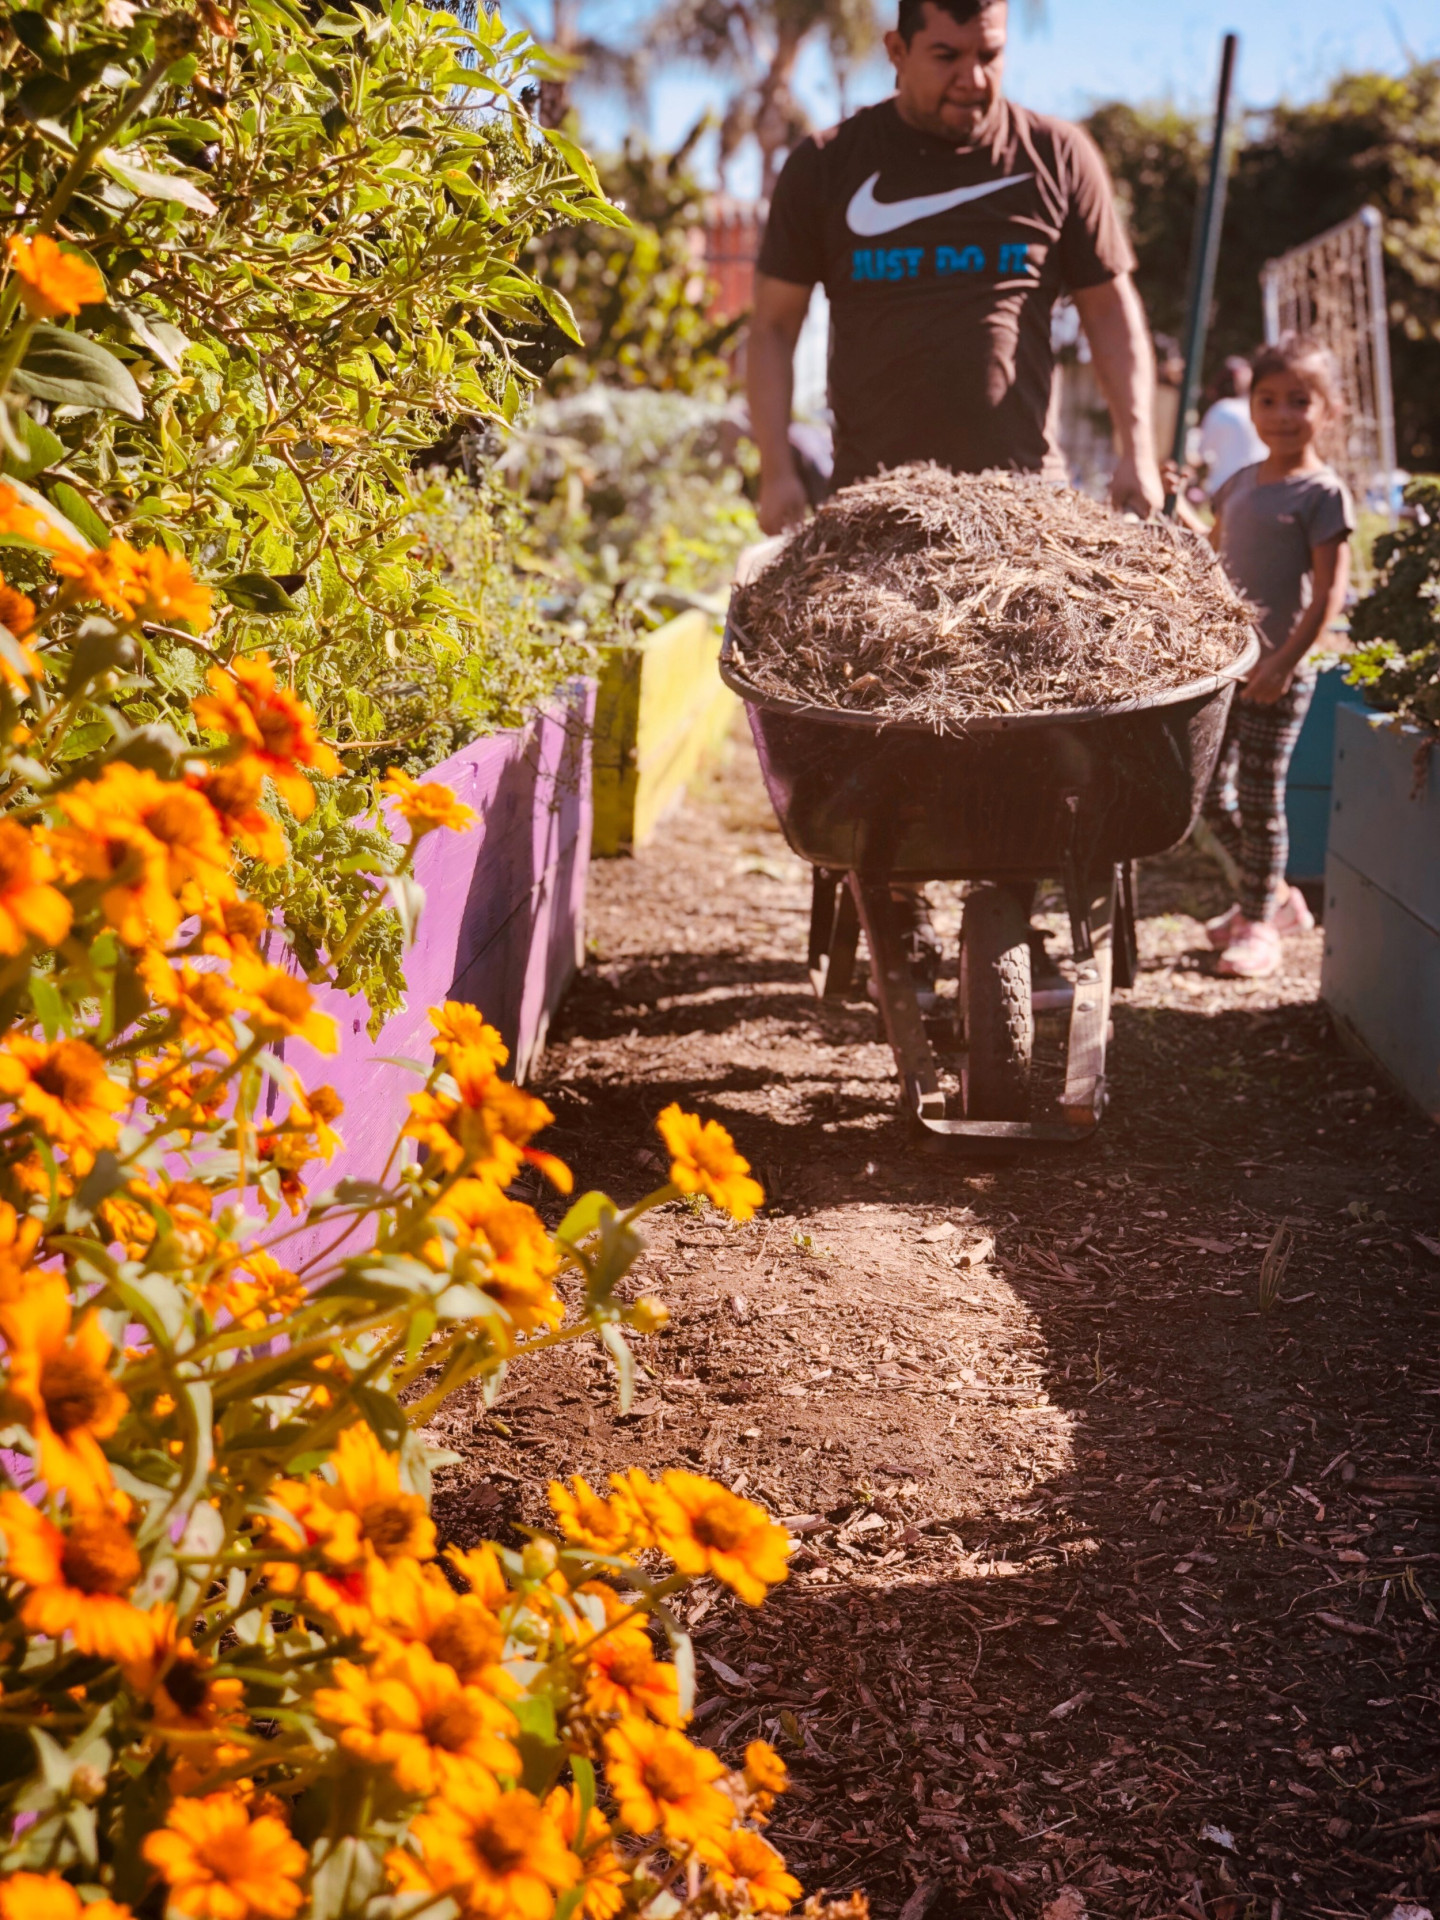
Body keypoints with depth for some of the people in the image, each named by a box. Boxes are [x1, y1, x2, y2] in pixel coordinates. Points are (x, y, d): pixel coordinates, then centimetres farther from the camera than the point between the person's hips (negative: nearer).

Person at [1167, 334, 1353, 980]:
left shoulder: (1323, 493, -10)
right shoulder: (1240, 483, 11)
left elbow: (1329, 592, -14)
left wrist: (1283, 662, -21)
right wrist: (1178, 509, 13)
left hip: (1276, 673, -7)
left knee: (1259, 799, 0)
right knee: (1209, 792, 11)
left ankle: (1259, 924, 16)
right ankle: (1276, 895, 30)